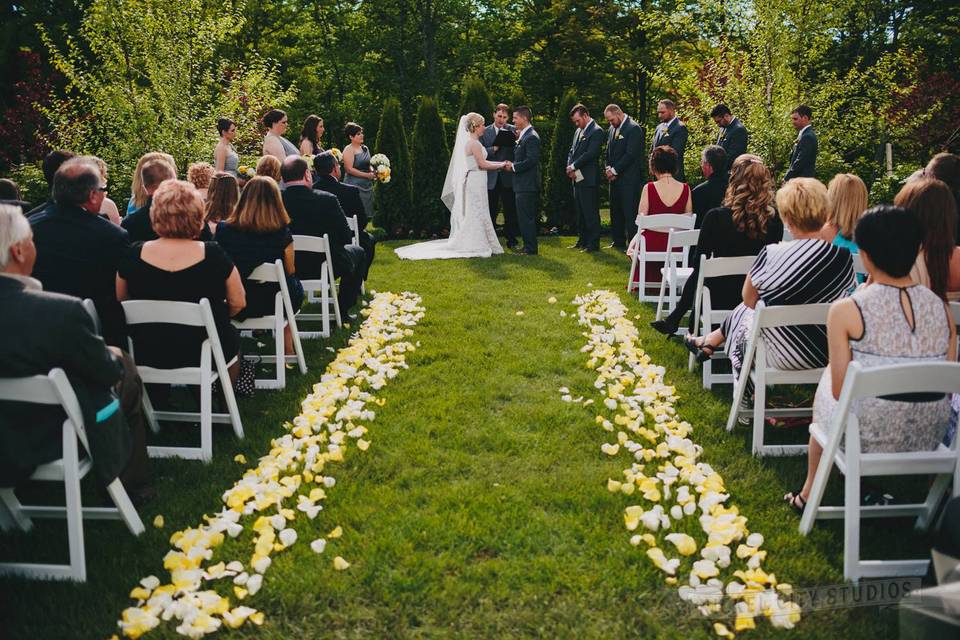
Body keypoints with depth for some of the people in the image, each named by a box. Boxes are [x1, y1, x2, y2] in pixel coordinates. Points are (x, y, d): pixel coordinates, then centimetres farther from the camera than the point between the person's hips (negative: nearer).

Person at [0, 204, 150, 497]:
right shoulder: (62, 311, -31)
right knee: (126, 370, 20)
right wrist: (114, 356, 7)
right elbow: (107, 373, -16)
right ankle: (133, 486, 33)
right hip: (63, 437, -6)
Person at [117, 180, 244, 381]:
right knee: (232, 337, 27)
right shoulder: (213, 255, -18)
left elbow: (121, 300, 4)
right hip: (202, 356, -2)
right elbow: (238, 303, -9)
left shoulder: (133, 255, -12)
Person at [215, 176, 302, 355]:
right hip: (272, 304, -2)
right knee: (295, 285, 33)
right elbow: (290, 272, -5)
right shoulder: (282, 234, -20)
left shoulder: (223, 229, -14)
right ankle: (287, 349, 43)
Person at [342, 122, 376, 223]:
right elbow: (349, 169, -16)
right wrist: (367, 175, -16)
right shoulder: (349, 150, -9)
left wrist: (373, 172, 3)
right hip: (355, 185, -7)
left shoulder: (365, 148, 14)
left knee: (367, 214, 6)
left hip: (367, 185, 8)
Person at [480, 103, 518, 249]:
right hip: (491, 177, 1)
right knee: (490, 211, 7)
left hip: (508, 176, 0)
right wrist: (494, 149, -15)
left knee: (511, 210, 3)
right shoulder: (485, 132, 6)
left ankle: (511, 240, 12)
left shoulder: (513, 130, 4)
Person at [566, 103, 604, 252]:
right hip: (577, 178, 9)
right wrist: (569, 167, 0)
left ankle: (593, 243, -1)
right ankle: (582, 240, 23)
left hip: (588, 179, -9)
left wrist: (573, 166, -13)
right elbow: (571, 151, 18)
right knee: (580, 212, 14)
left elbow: (590, 153, -18)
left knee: (591, 212, -5)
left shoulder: (596, 131, -10)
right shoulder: (578, 131, 18)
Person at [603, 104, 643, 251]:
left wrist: (615, 170, -12)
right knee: (615, 211, 12)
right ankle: (618, 242, 21)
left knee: (630, 213, -7)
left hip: (628, 179, -8)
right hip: (615, 178, 8)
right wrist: (608, 168, 3)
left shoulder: (634, 129, -10)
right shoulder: (611, 129, 15)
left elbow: (631, 154, -16)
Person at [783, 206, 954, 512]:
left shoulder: (846, 310, -17)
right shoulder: (942, 309, -4)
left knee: (826, 382, 29)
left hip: (867, 438, -4)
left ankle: (810, 492, 41)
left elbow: (840, 391, -12)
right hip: (929, 440, 4)